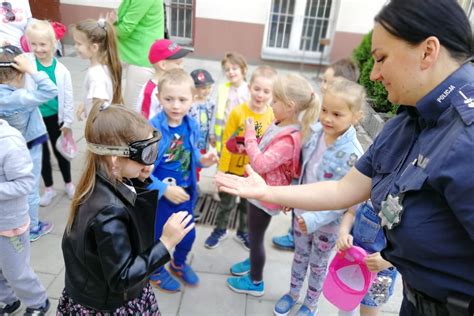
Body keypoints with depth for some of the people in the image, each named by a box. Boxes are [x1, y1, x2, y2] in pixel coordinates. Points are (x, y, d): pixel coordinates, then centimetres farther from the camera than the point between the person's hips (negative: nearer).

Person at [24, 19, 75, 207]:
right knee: (42, 154, 15)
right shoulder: (26, 62, -7)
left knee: (60, 151, 15)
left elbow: (68, 98, -6)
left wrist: (68, 122, -3)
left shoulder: (61, 70, -11)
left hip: (55, 117, -1)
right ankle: (49, 189, 32)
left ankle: (68, 184, 36)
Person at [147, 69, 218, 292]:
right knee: (158, 238, 17)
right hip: (159, 196, -5)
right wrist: (165, 189, -26)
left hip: (184, 193, 5)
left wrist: (202, 160, -12)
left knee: (188, 235, 22)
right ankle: (156, 272, 48)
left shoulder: (192, 126, -8)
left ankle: (179, 264, 54)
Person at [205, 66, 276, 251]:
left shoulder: (273, 116, -14)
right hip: (233, 168, -2)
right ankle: (220, 230, 43)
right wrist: (221, 169, -12)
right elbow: (227, 143, -14)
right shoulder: (238, 112, -19)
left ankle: (243, 232, 45)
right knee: (226, 202, 18)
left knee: (249, 204, 22)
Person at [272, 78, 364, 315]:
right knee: (300, 255, 26)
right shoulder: (313, 132, -10)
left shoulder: (352, 154, -28)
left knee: (318, 264, 21)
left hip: (327, 222, -4)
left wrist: (316, 218, -27)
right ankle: (293, 292, 52)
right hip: (302, 211, 5)